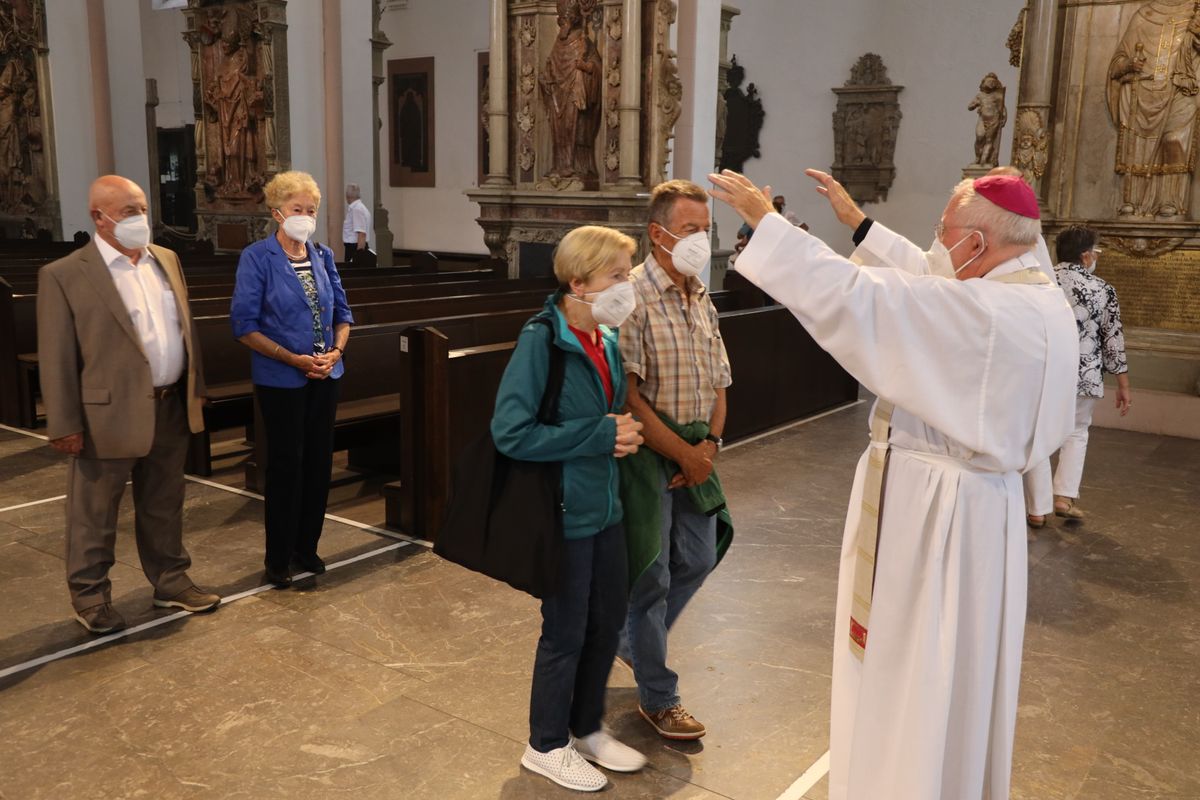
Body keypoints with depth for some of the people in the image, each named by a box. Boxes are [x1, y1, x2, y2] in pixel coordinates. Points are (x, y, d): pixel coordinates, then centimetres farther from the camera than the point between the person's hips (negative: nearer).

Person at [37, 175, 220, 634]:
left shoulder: (166, 260, 9)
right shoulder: (64, 275, -10)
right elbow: (56, 358, -10)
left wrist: (195, 388, 13)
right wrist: (64, 425, -11)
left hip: (171, 409, 6)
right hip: (109, 415, -5)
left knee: (164, 507, 18)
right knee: (94, 515, 9)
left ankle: (170, 582, 32)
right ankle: (90, 595, 25)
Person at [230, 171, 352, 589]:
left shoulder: (323, 256, 6)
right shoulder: (257, 257, -10)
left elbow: (342, 312, 11)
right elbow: (244, 325, -12)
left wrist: (336, 351, -8)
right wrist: (294, 359, -19)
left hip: (324, 377, 5)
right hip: (281, 380, -5)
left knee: (319, 461, 10)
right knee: (286, 464, 3)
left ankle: (307, 546, 26)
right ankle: (278, 558, 18)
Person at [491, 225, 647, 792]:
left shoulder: (608, 340, 4)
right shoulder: (541, 341, -20)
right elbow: (511, 432, -26)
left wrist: (626, 432, -1)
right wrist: (601, 434, -24)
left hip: (605, 505, 8)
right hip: (564, 511, -7)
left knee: (608, 623, 18)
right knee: (566, 633, 8)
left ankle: (587, 728, 40)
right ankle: (547, 746, 30)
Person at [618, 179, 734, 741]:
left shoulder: (701, 299, 9)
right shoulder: (632, 298, -16)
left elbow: (718, 382, 14)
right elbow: (628, 395, -22)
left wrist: (710, 443, -3)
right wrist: (684, 454, -16)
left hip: (695, 453, 8)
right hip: (647, 455, -8)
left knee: (698, 557, 18)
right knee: (652, 575, 4)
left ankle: (635, 640, 42)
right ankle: (658, 698, 21)